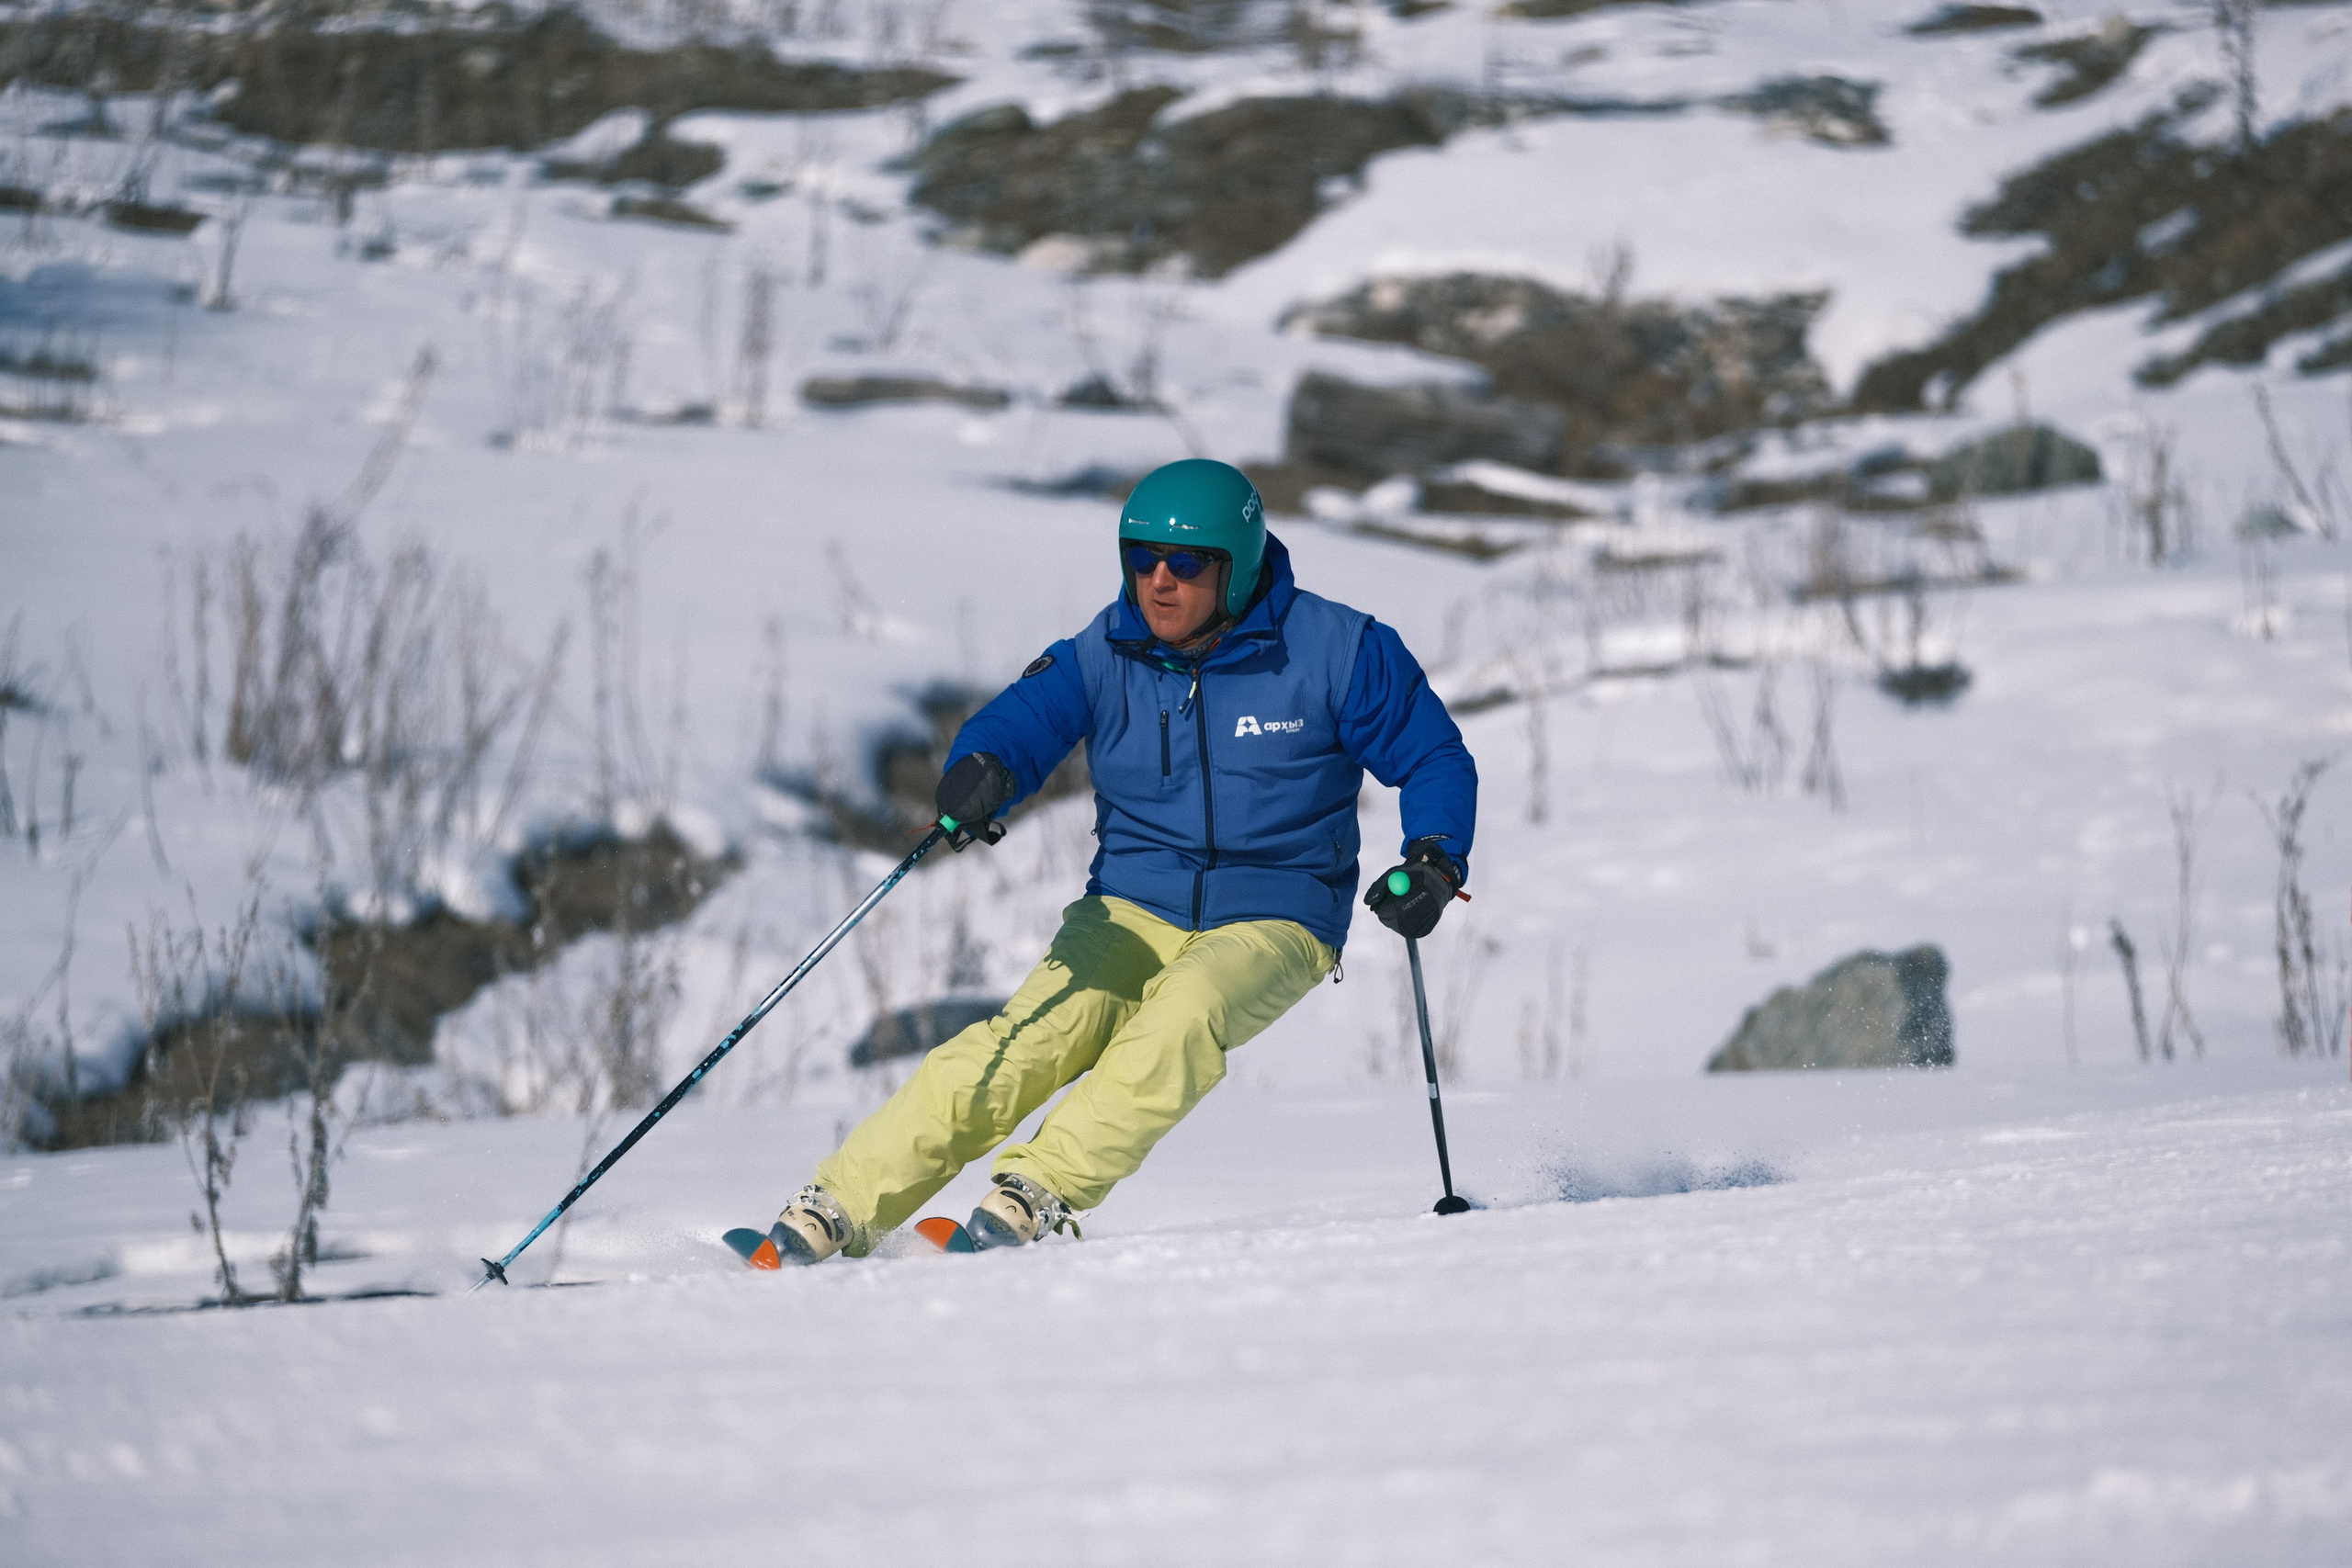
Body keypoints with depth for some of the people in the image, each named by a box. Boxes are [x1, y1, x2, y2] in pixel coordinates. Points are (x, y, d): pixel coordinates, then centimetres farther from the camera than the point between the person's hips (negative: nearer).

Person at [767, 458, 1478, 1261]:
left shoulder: (1335, 652, -7)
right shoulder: (1103, 657, -1)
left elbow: (1436, 760, 1)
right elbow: (1020, 720, -14)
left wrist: (1435, 862, -17)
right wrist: (980, 772, -38)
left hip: (1270, 925, -2)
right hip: (1132, 912, 2)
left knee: (1182, 1014, -35)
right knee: (1032, 1038, -23)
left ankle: (1038, 1191, -38)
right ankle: (839, 1208, -23)